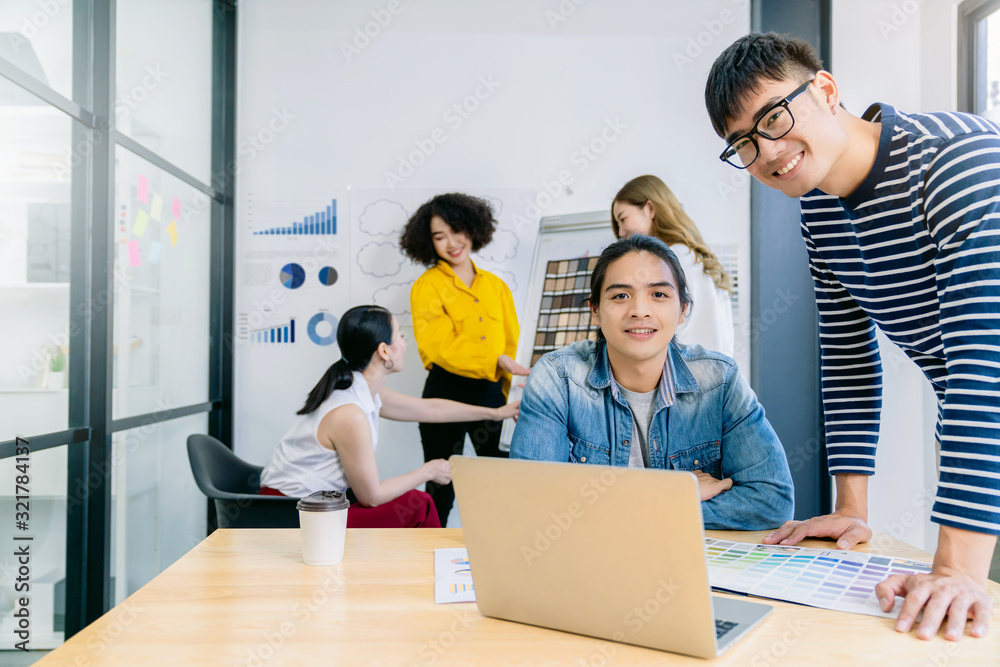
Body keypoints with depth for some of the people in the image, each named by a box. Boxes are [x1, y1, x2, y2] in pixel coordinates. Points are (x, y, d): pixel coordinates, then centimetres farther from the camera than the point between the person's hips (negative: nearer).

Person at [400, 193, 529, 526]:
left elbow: (512, 343, 9)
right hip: (446, 393, -4)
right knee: (442, 485, 8)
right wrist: (496, 361, -29)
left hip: (491, 391, 4)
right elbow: (441, 348, -16)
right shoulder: (426, 287, -4)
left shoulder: (495, 285, 9)